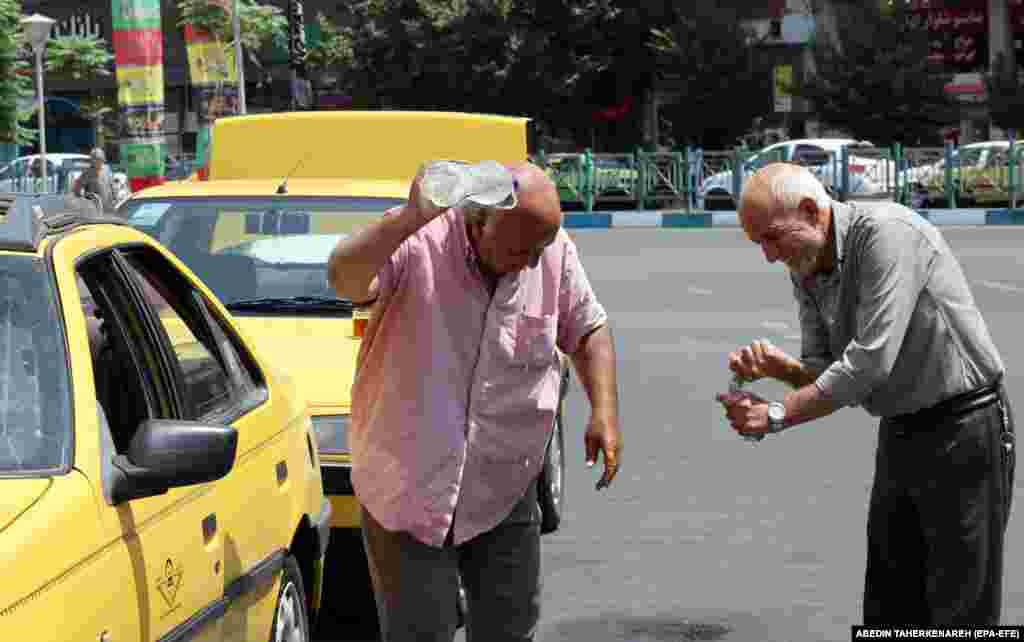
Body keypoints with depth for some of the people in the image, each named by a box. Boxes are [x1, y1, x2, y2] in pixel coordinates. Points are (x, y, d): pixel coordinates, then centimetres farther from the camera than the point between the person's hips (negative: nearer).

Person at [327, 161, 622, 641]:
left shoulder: (555, 251, -4)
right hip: (406, 489, -4)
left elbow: (588, 329, 10)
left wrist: (604, 411, -2)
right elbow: (343, 281, -36)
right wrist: (410, 218, -47)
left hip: (504, 492, 4)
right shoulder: (416, 242, -19)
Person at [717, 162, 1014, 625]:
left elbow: (871, 361, -28)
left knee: (960, 609, -3)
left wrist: (777, 414, -23)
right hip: (900, 432, 8)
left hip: (962, 428, -8)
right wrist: (779, 367, -14)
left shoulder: (886, 233, -22)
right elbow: (823, 368, 7)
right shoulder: (804, 271, 4)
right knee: (889, 609, 12)